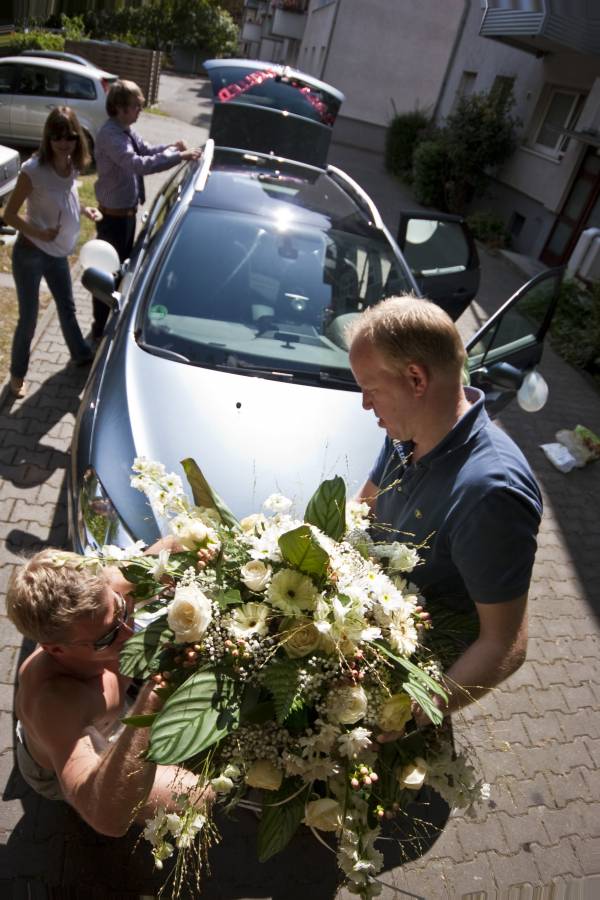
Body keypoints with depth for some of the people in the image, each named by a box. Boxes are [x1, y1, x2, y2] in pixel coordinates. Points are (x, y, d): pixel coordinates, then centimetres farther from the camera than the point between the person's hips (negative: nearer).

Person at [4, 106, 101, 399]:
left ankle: (81, 354, 45)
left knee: (67, 308, 23)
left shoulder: (72, 166, -3)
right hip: (30, 254, -6)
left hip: (58, 253, 6)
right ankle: (17, 374, 23)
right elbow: (9, 214, -17)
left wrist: (85, 209, 0)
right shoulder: (33, 170, -22)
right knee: (28, 319, 3)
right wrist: (38, 232, -29)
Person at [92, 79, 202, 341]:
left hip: (127, 211, 10)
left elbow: (145, 150, 19)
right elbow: (139, 164, -36)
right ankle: (100, 329, 14)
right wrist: (178, 156, -34)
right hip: (114, 215, -10)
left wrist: (170, 147, -2)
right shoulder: (110, 135, -25)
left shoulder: (126, 130, 5)